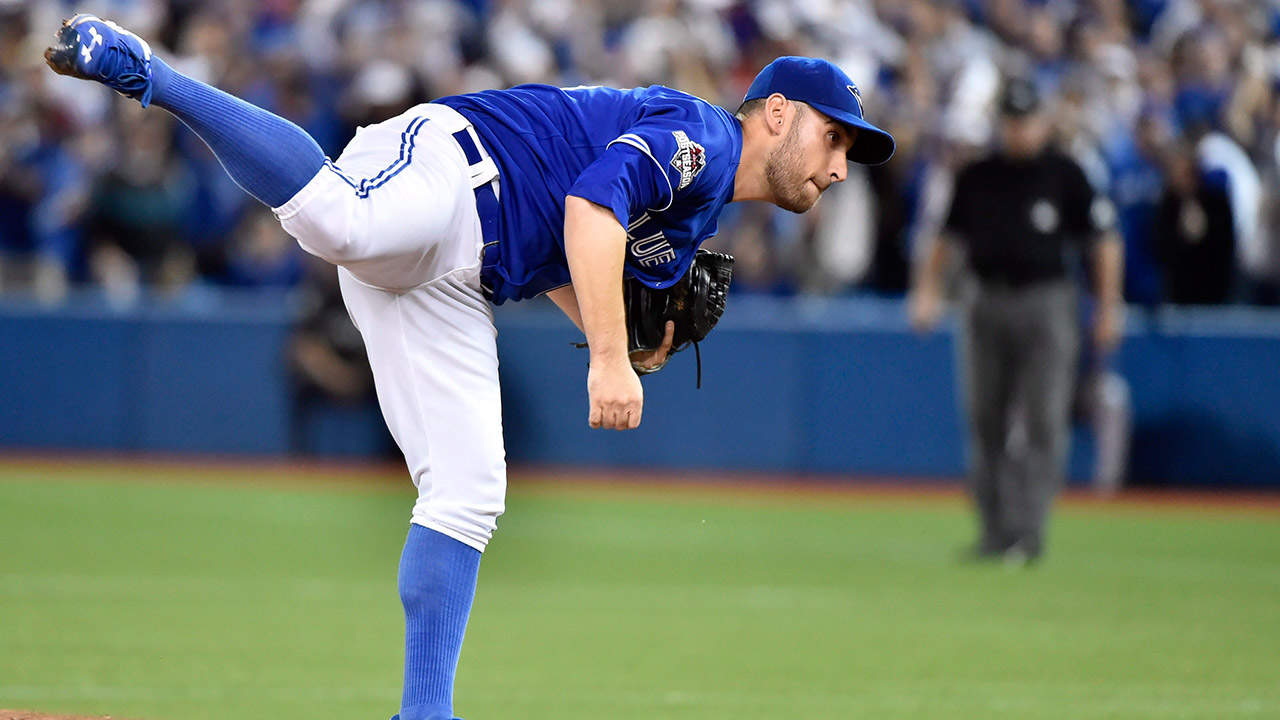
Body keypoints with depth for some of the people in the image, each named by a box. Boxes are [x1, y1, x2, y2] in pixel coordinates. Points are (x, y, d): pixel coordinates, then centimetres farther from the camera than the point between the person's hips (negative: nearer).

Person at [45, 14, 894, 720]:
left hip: (452, 288, 10)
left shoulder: (696, 214, 26)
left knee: (466, 491, 3)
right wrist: (607, 358, -29)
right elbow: (591, 204, -23)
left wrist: (626, 338, 18)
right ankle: (142, 70, -39)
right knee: (333, 218, -43)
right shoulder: (696, 134, -5)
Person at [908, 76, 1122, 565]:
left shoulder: (1065, 176, 3)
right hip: (984, 303, 3)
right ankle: (994, 530, 13)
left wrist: (1108, 308, -1)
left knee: (1042, 423, -9)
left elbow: (1104, 241, 4)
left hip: (1045, 304, -3)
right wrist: (927, 290, 4)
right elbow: (944, 237, 18)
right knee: (986, 423, 4)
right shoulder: (976, 177, 11)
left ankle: (1029, 531, -9)